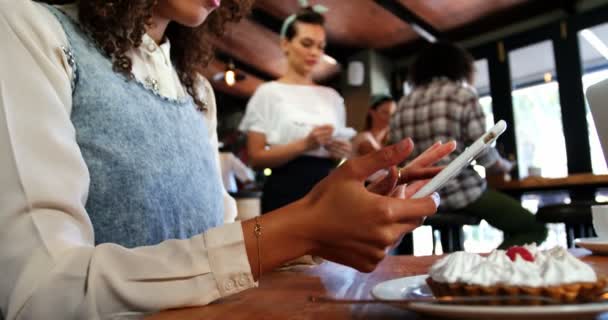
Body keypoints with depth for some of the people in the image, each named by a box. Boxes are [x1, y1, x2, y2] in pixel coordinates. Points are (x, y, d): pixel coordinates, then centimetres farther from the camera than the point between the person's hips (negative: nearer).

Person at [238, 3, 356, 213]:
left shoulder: (331, 96, 12)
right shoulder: (269, 92, -1)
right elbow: (256, 158, -8)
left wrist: (342, 152, -3)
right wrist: (305, 144, -19)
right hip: (288, 192, -4)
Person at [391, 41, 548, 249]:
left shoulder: (403, 105, 9)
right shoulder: (463, 95, -5)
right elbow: (485, 155, -7)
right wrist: (505, 165, 15)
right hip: (463, 193, -6)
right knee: (535, 228, 11)